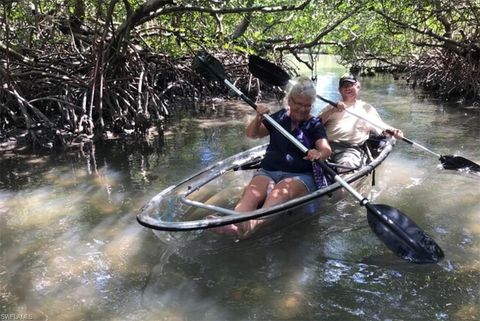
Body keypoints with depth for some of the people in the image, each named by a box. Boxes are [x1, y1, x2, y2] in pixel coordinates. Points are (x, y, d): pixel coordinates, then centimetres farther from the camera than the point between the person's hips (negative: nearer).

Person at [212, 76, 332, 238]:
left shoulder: (315, 125, 7)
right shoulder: (280, 117, 16)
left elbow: (326, 149, -12)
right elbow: (251, 134, 16)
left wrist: (319, 154, -37)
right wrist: (258, 118, -5)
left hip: (300, 176, -3)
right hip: (268, 171, 3)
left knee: (280, 192, -39)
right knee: (252, 192, -32)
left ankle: (251, 225, -66)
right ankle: (233, 223, -61)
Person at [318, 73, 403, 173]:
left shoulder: (366, 108, 26)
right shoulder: (332, 107, 29)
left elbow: (381, 127, 17)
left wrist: (393, 131, -4)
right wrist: (332, 111, -2)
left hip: (352, 149, -1)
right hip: (327, 145, 1)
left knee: (347, 165, -36)